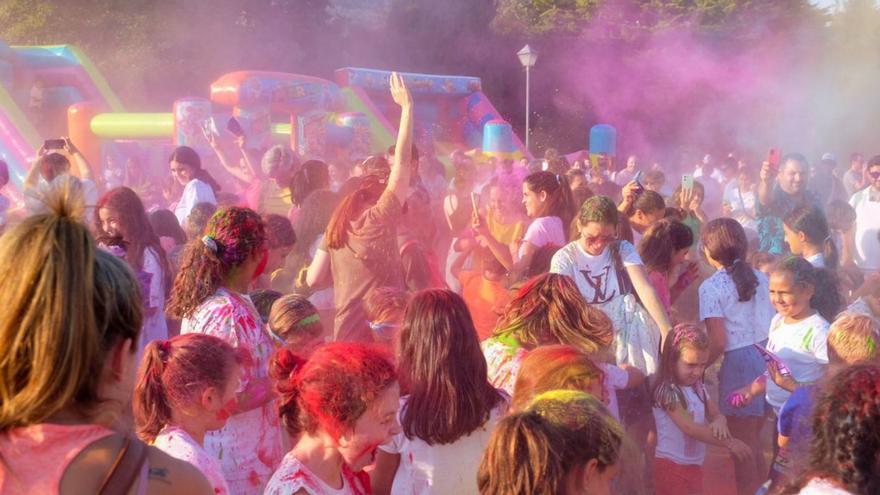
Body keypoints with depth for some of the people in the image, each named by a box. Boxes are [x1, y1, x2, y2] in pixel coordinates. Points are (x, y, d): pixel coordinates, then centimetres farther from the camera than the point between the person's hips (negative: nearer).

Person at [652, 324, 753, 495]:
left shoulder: (698, 387, 6)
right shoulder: (667, 390, -19)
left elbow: (715, 414, 9)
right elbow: (689, 428, -25)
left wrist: (719, 421, -18)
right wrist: (729, 443, -27)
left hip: (695, 464, 8)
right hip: (672, 466, -8)